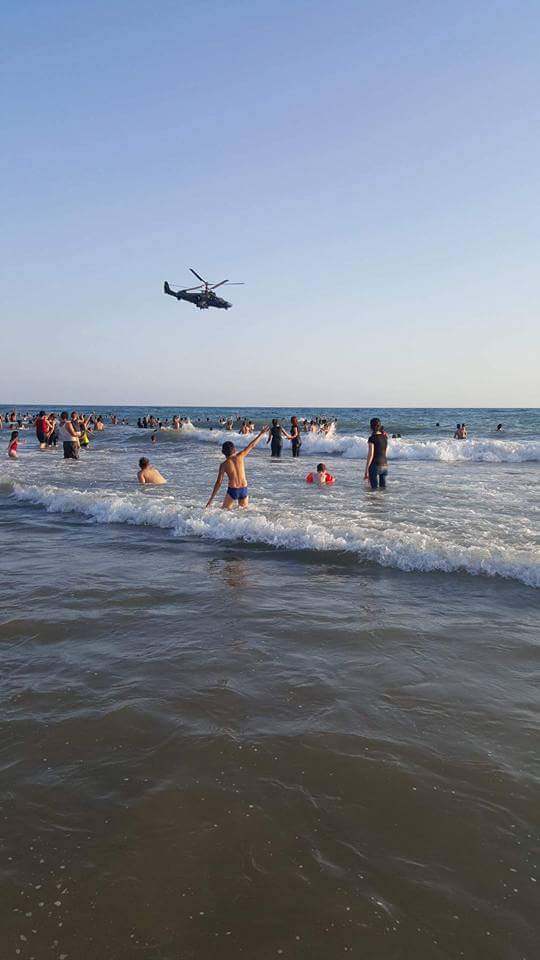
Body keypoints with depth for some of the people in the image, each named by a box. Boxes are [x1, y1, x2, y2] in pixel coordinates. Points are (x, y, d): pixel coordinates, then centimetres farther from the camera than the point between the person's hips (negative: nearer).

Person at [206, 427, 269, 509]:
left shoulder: (224, 465, -5)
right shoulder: (240, 456, 0)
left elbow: (219, 482, -7)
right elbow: (252, 445, 9)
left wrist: (211, 499, -2)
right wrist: (262, 433, 21)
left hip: (232, 490, -3)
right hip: (244, 489, 3)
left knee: (225, 510, 9)